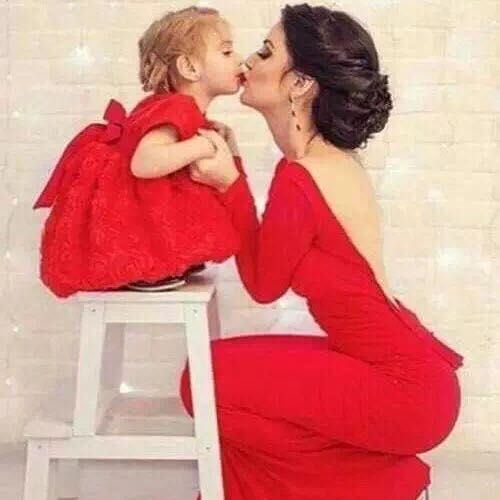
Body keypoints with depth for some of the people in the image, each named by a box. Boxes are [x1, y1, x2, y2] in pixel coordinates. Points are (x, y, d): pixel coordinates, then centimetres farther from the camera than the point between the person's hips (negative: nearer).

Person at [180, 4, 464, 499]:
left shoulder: (300, 179, -23)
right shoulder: (334, 160, 5)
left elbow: (263, 283, -7)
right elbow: (270, 256, 10)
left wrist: (228, 182, -11)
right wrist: (230, 172, 4)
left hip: (404, 387, -9)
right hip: (407, 366, 9)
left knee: (209, 379, -7)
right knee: (232, 368, 13)